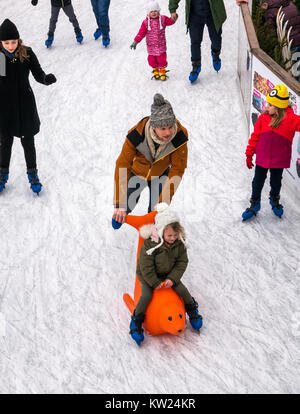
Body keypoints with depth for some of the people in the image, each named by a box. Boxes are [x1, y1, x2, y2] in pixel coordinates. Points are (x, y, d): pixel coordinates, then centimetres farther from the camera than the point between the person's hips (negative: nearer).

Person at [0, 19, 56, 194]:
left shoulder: (27, 53, -11)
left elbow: (38, 75, -10)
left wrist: (47, 79, -31)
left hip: (25, 107, 0)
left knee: (28, 142, 11)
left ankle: (32, 173, 32)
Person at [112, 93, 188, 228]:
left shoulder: (179, 137, -36)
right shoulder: (137, 135, -41)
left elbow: (177, 169, -29)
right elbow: (122, 165, -35)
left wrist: (164, 202, -34)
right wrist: (119, 204, -38)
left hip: (160, 174, 1)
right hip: (136, 172, -1)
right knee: (126, 207, 16)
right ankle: (119, 215, 53)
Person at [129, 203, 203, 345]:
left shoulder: (179, 243, -15)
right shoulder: (150, 244, -29)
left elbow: (182, 262, -7)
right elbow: (146, 267, -22)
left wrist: (172, 278, -17)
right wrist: (155, 282, -21)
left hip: (169, 274, 4)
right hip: (148, 275, -4)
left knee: (182, 290, -6)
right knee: (146, 295, -20)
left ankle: (192, 310, 24)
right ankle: (136, 321, 2)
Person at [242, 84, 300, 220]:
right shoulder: (263, 118, -9)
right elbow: (255, 136, -1)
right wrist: (249, 154, 5)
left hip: (279, 159, -1)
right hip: (262, 158, 1)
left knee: (276, 182, 19)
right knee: (258, 182, 13)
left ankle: (274, 200, 47)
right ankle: (255, 203, 33)